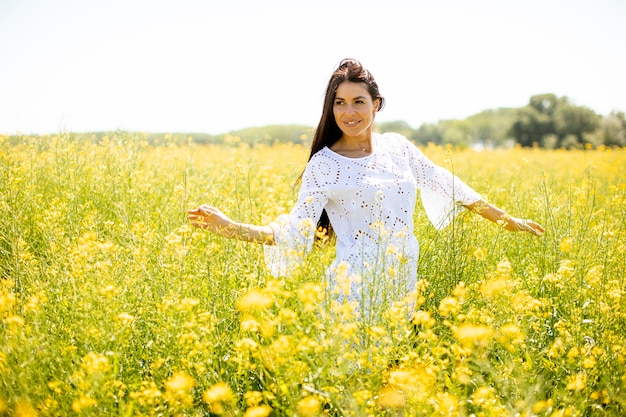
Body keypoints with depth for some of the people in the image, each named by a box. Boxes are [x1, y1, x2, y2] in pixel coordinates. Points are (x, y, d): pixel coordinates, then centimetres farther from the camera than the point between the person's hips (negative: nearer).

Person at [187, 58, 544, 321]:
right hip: (356, 290, -4)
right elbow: (296, 230, -9)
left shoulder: (397, 147, 6)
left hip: (404, 288, 4)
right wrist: (230, 227, -23)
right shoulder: (323, 163, -6)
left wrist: (508, 220, 20)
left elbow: (447, 185, 15)